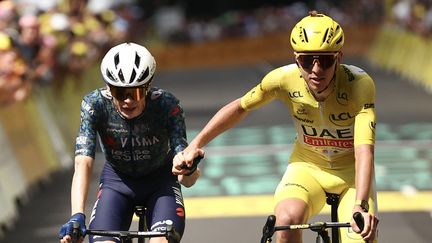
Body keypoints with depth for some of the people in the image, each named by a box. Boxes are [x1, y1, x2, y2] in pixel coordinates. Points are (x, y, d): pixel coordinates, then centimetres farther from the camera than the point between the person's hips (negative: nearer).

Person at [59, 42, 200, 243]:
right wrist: (77, 216, -47)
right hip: (117, 180, 1)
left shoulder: (166, 105, -27)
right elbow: (83, 164, -32)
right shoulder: (95, 104, -25)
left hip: (160, 180, -1)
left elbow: (186, 180, -29)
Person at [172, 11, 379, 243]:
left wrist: (361, 206, -52)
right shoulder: (284, 78, -23)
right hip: (307, 166, 1)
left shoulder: (360, 84, -29)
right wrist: (195, 144, -11)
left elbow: (364, 150, -39)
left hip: (352, 171, -1)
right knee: (287, 220, -31)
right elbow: (240, 107, -4)